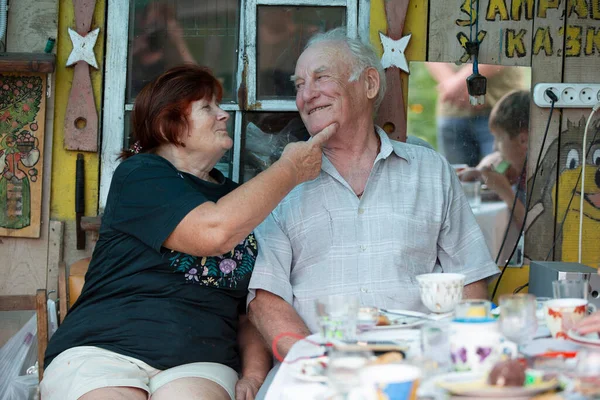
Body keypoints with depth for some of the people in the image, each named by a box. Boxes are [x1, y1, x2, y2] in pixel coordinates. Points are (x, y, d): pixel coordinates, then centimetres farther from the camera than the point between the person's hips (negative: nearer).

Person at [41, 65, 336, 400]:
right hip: (102, 349, -3)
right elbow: (214, 232, -16)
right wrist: (292, 169, -5)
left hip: (199, 362, 4)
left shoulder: (241, 201, 21)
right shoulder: (138, 174, 3)